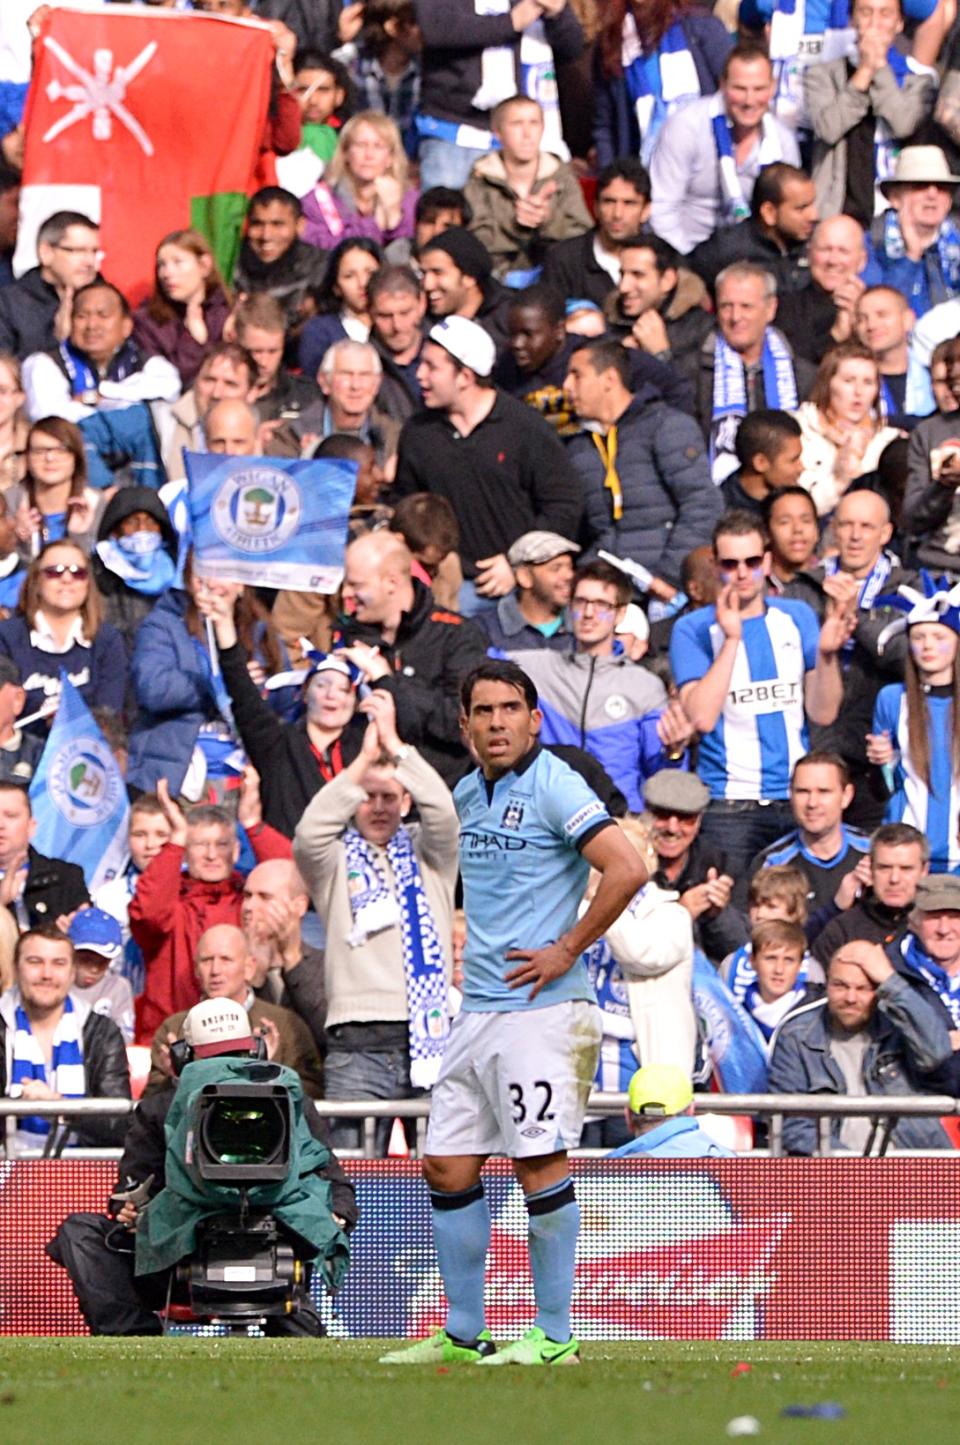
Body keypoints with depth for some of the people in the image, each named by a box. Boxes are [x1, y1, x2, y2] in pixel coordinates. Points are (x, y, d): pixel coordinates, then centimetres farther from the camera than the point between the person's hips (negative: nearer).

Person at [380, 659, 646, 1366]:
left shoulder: (555, 788, -10)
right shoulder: (467, 796, 14)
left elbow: (628, 869, -21)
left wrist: (567, 951, -16)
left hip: (541, 1008, -8)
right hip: (477, 1009, 8)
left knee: (542, 1162, -8)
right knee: (448, 1168, 7)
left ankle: (554, 1335, -2)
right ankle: (464, 1335, 15)